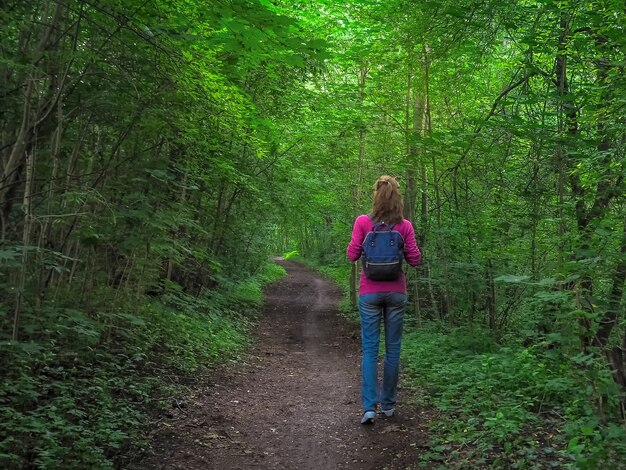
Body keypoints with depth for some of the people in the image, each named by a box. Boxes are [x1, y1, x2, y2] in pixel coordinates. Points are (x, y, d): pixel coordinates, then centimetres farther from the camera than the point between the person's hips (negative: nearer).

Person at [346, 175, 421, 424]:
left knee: (369, 349, 4)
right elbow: (415, 259, -1)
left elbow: (352, 255, -4)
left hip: (370, 292, -1)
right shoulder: (405, 226, -4)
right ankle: (388, 404, 21)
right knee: (393, 348, 11)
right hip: (396, 292, 1)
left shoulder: (363, 222, -7)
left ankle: (369, 406, -2)